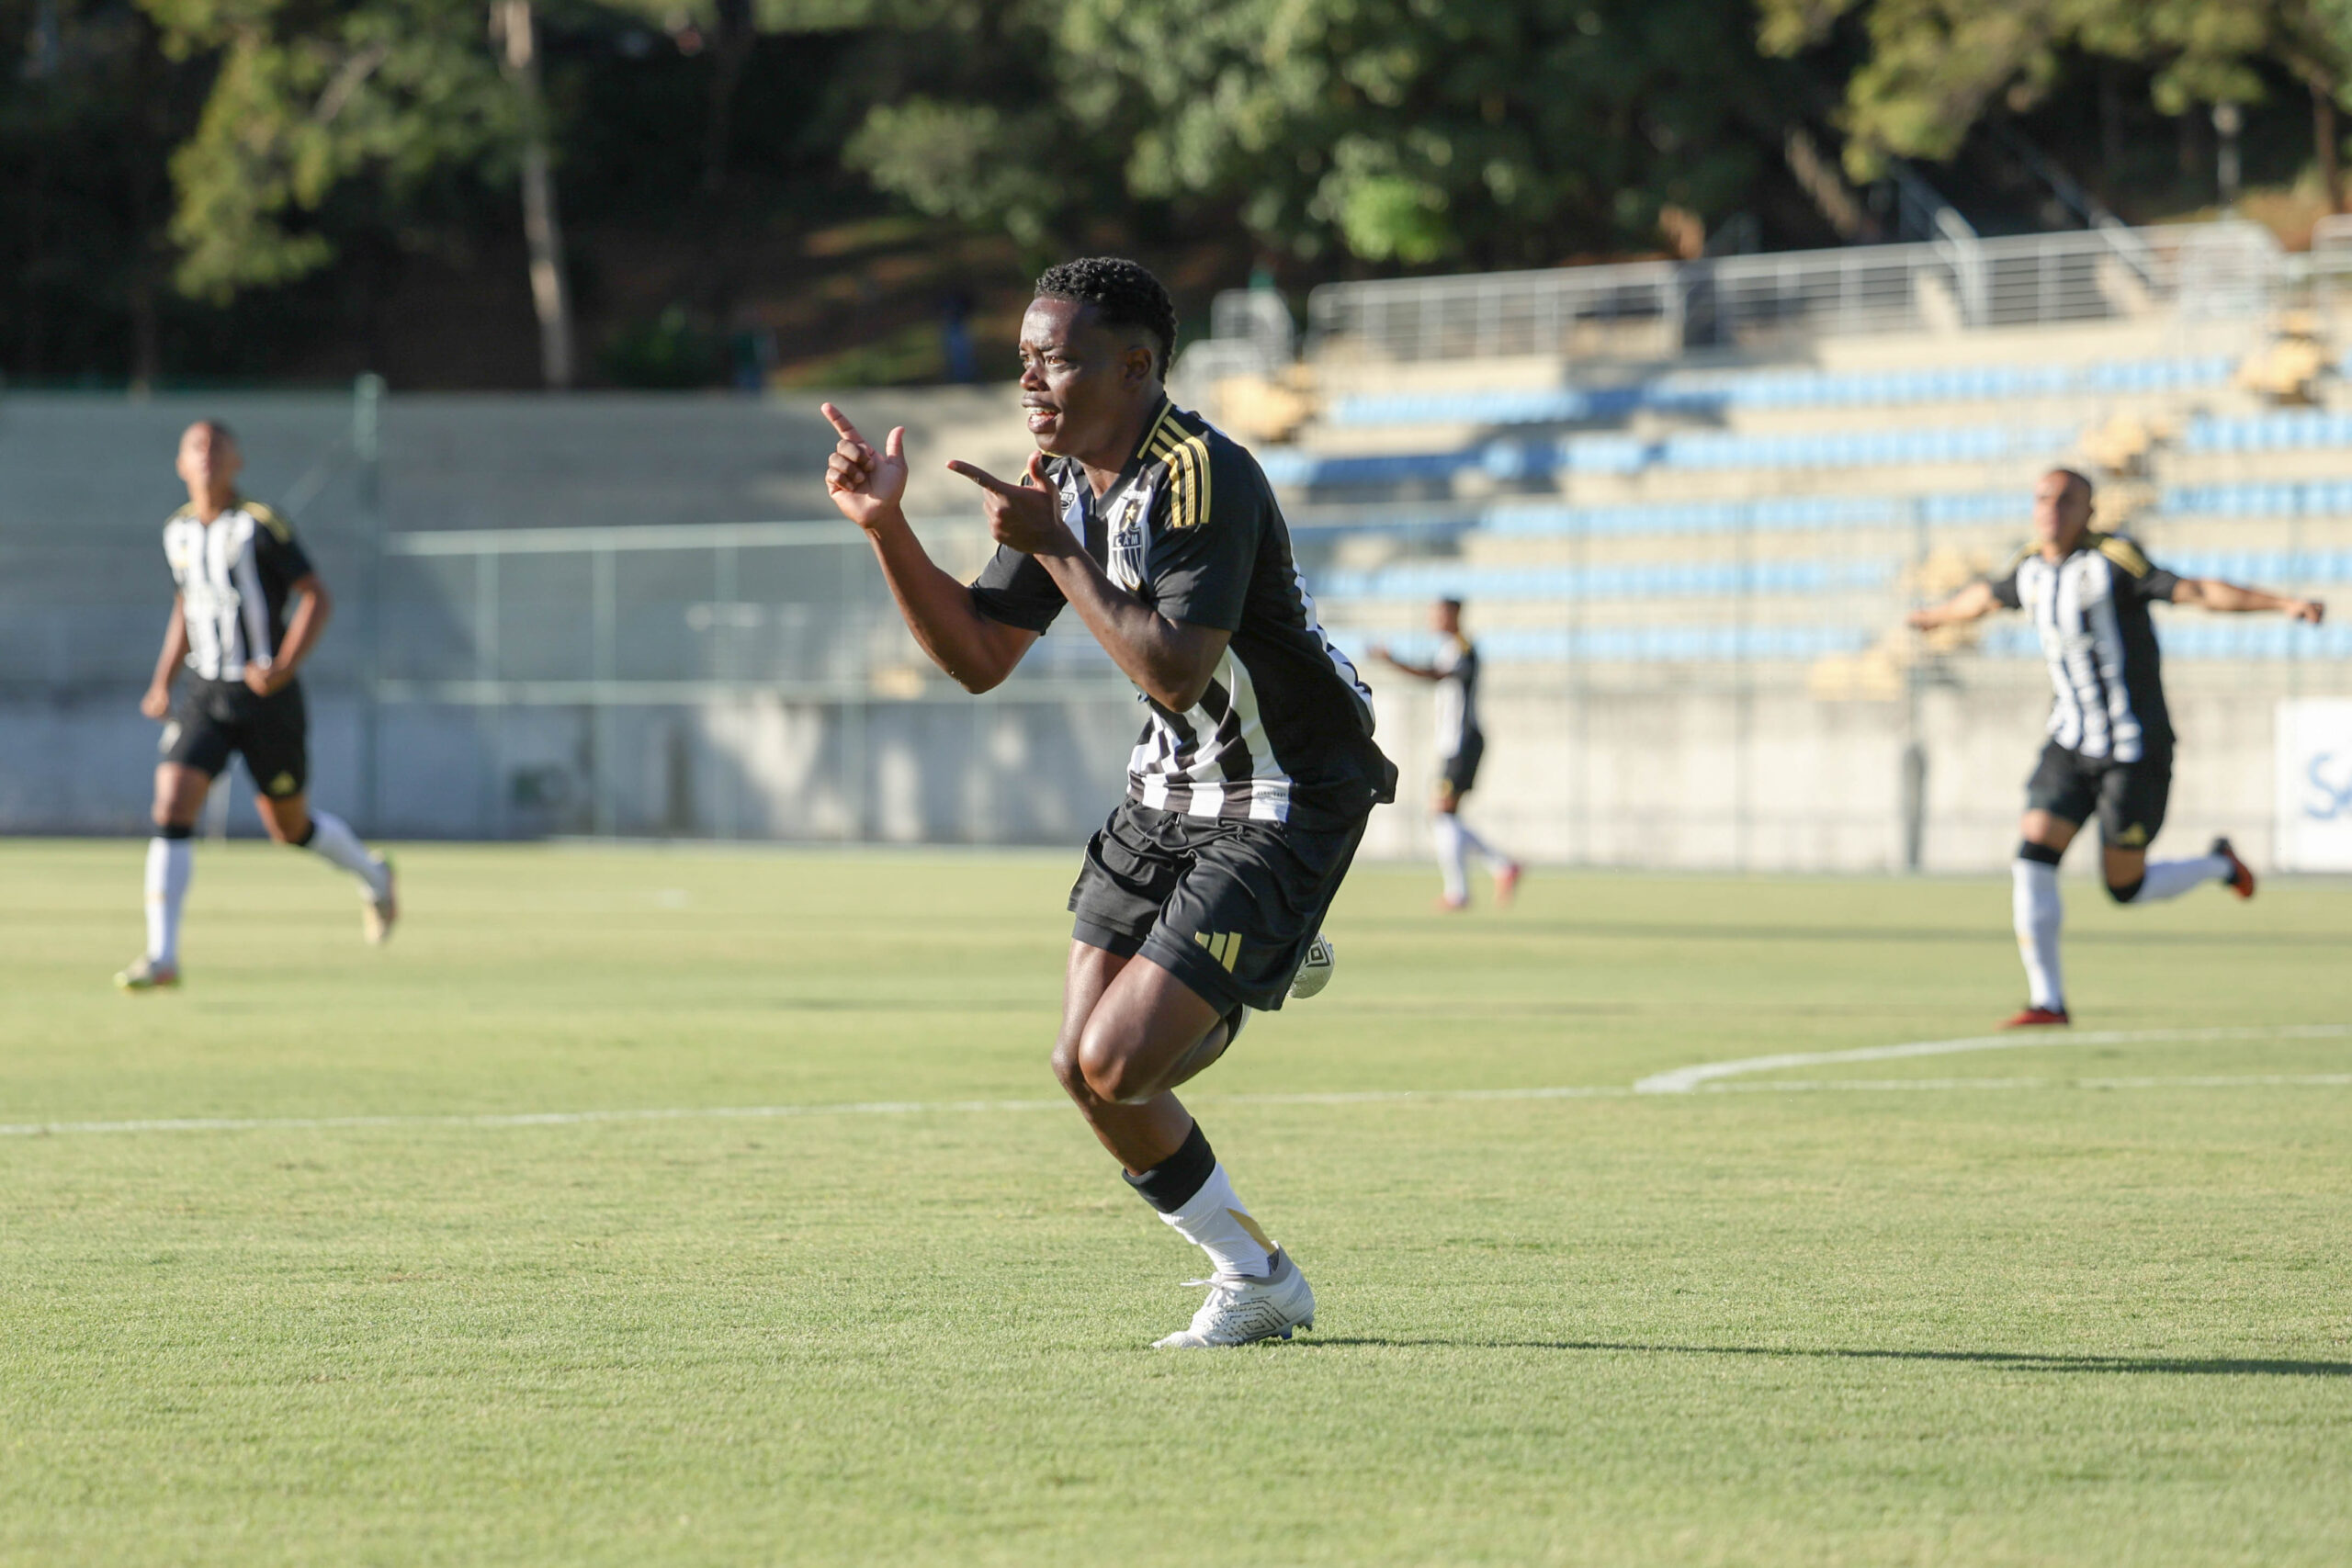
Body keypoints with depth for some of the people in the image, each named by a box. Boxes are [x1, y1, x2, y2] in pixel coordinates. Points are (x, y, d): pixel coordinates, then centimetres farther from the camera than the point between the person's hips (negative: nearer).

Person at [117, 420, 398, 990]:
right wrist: (163, 681, 12)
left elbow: (317, 597, -11)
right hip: (204, 696, 4)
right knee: (171, 809, -14)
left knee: (291, 826, 10)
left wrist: (285, 666, -22)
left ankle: (371, 875, 42)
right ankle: (161, 956, -15)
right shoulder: (178, 531, 6)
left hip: (266, 697, -4)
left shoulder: (260, 525, -12)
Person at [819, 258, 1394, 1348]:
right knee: (1082, 1070, 3)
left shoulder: (1204, 479, -25)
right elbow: (977, 658, 3)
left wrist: (1053, 550, -29)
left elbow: (1175, 674, -32)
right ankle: (1251, 1276, 22)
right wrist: (887, 529, -8)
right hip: (1168, 788, 9)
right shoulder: (1060, 482, 2)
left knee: (1116, 1067, -16)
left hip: (1286, 799, -9)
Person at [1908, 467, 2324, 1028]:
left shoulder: (2113, 561, -17)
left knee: (2126, 888, 0)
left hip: (2134, 750, -6)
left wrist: (2284, 603, -37)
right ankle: (2047, 1002, -4)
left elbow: (2197, 591, -25)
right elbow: (1986, 596, 27)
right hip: (2070, 746, 6)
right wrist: (1935, 617, 47)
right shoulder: (2031, 568, 4)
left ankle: (2219, 864, 30)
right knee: (2032, 860, -10)